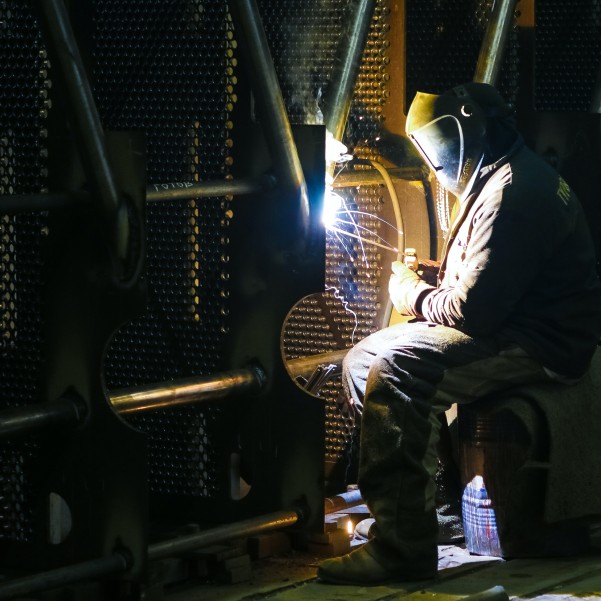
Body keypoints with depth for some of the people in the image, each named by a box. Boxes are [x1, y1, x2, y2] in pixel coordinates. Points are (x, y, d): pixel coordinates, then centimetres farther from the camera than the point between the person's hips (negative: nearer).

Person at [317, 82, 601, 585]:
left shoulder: (512, 193, -17)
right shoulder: (504, 179, 19)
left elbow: (472, 311, -22)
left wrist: (413, 295, -4)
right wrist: (429, 282, 9)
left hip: (537, 349, -11)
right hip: (510, 330, 11)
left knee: (394, 370, -28)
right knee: (362, 361, 8)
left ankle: (403, 546, -29)